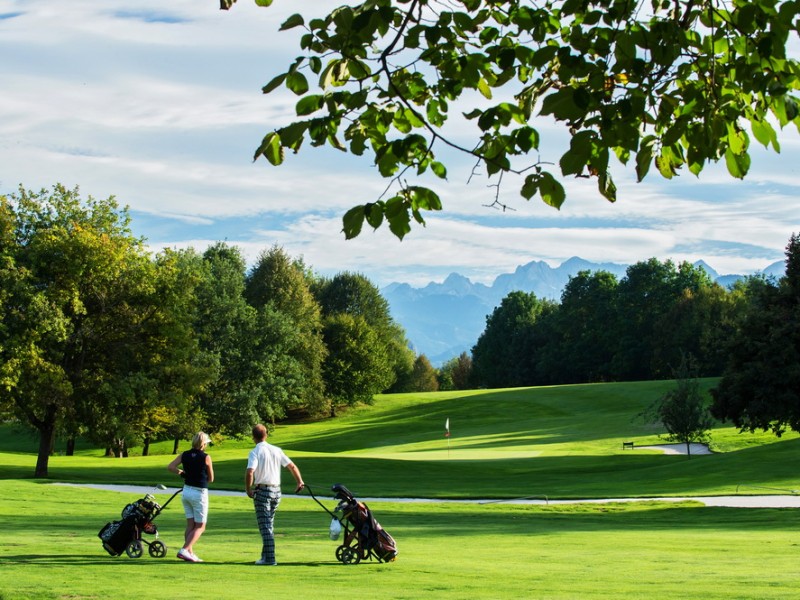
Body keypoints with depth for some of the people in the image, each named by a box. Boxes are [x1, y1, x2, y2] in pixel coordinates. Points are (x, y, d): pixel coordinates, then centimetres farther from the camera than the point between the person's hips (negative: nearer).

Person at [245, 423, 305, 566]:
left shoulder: (255, 452, -10)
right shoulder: (277, 450, 7)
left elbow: (250, 472, -23)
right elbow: (292, 466, 9)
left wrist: (248, 489, -10)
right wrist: (300, 482, 19)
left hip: (262, 491, -6)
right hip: (276, 490, 6)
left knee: (265, 525, -5)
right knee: (269, 524, 18)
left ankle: (269, 558, -10)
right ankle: (266, 555, 23)